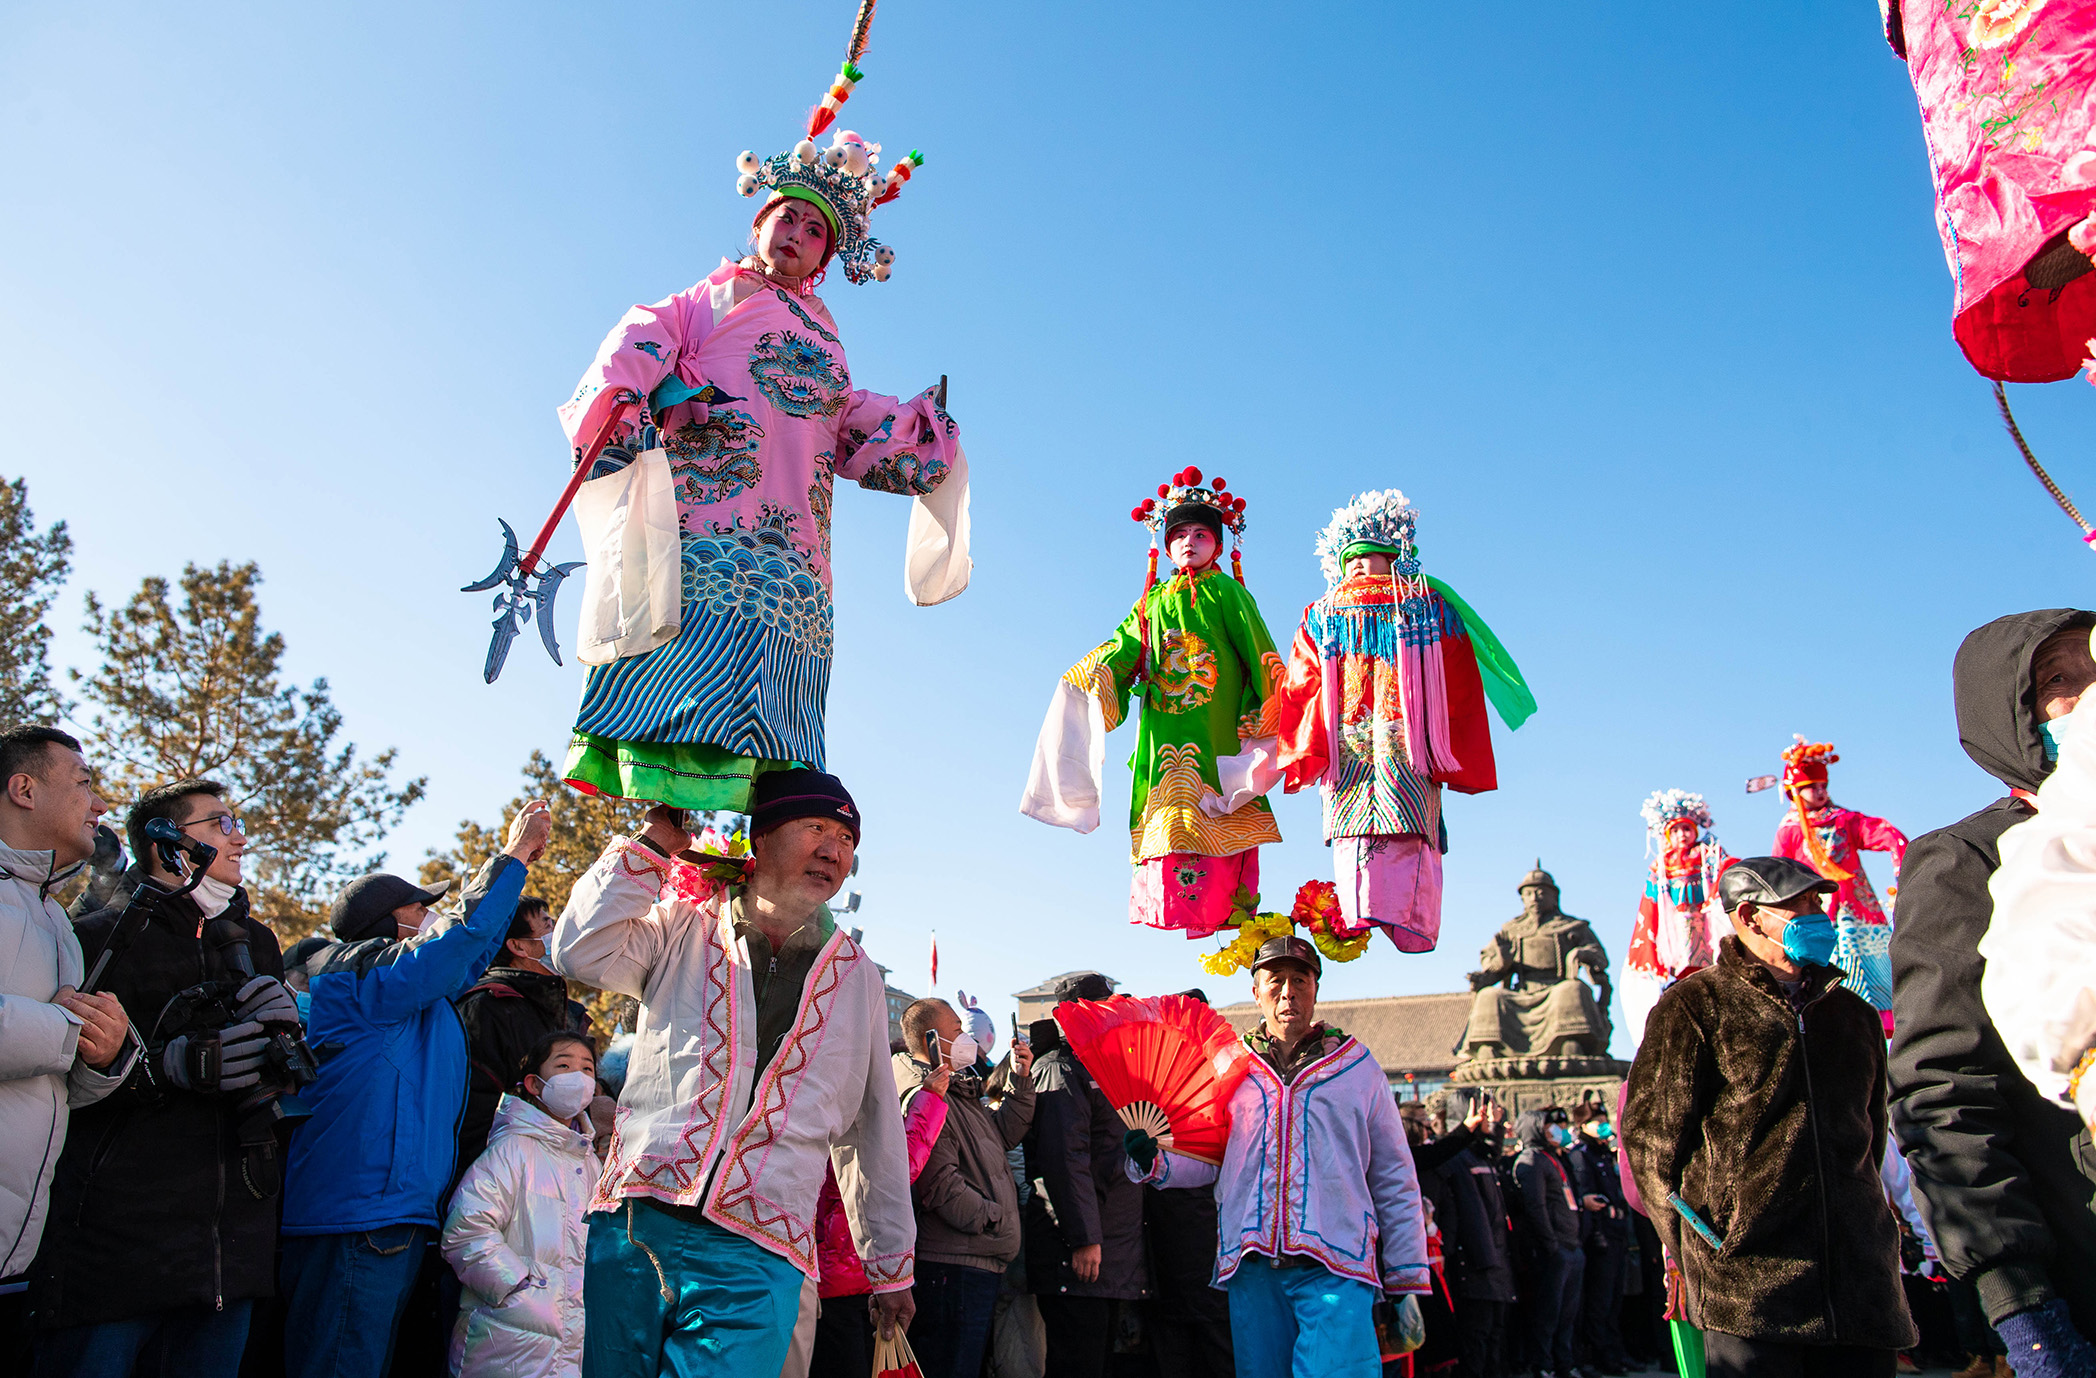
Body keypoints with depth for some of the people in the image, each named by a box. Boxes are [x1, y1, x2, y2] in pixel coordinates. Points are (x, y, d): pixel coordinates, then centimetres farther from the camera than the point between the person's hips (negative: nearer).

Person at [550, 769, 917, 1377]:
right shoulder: (685, 928, 8)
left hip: (757, 1258, 1)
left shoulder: (856, 978, 12)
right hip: (633, 1226, 0)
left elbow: (873, 1131, 16)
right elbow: (582, 953, -9)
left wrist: (891, 1268, 19)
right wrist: (652, 844, -2)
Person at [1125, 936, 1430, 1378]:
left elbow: (1395, 1181, 10)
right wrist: (1154, 1162, -10)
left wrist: (1407, 1283, 7)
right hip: (1252, 1267, 2)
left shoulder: (1358, 1067, 9)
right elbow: (1204, 1157, 12)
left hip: (1335, 1268, -2)